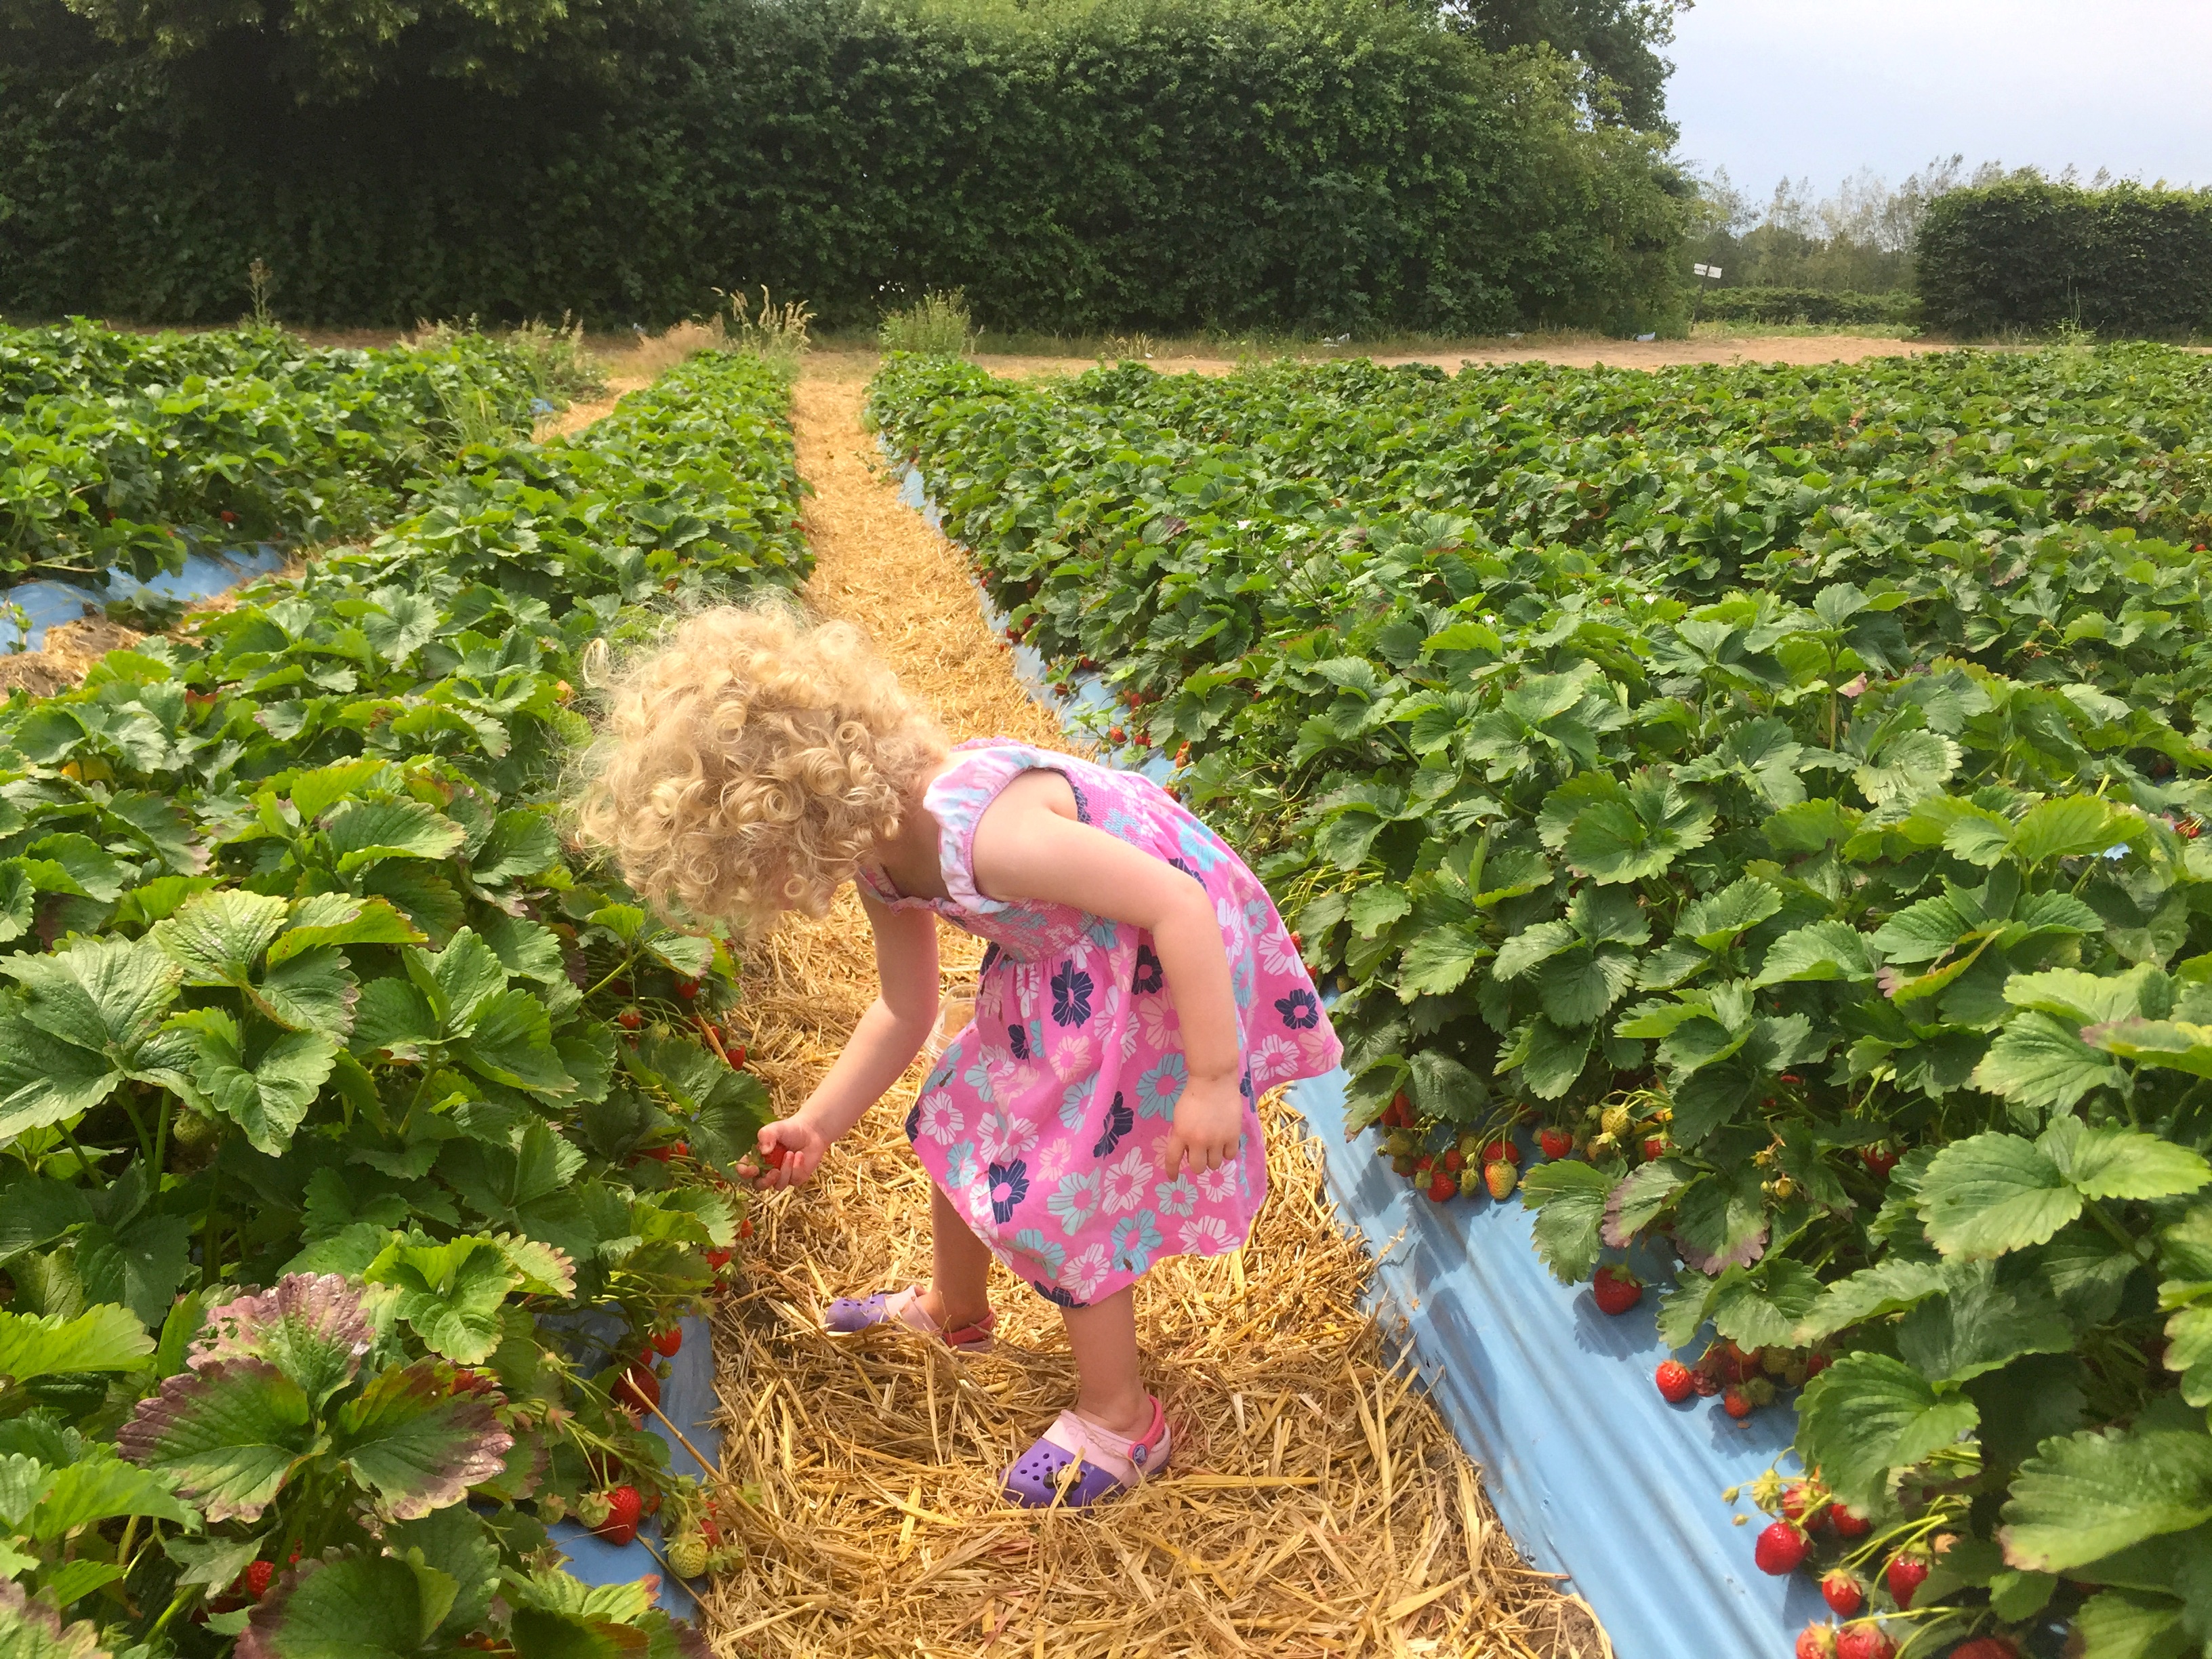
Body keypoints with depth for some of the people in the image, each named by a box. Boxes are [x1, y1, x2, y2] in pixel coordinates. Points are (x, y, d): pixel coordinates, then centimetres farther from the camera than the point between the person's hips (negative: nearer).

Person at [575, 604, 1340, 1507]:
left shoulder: (983, 829, -37)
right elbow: (904, 1011, 9)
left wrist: (1212, 1082, -28)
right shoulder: (879, 852, -6)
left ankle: (1120, 1421, 22)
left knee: (1059, 1194, -2)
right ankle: (953, 1309, 48)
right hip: (1065, 961, 9)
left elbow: (1182, 905, -33)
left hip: (1167, 968, -9)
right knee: (959, 1124, 19)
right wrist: (818, 1125, 9)